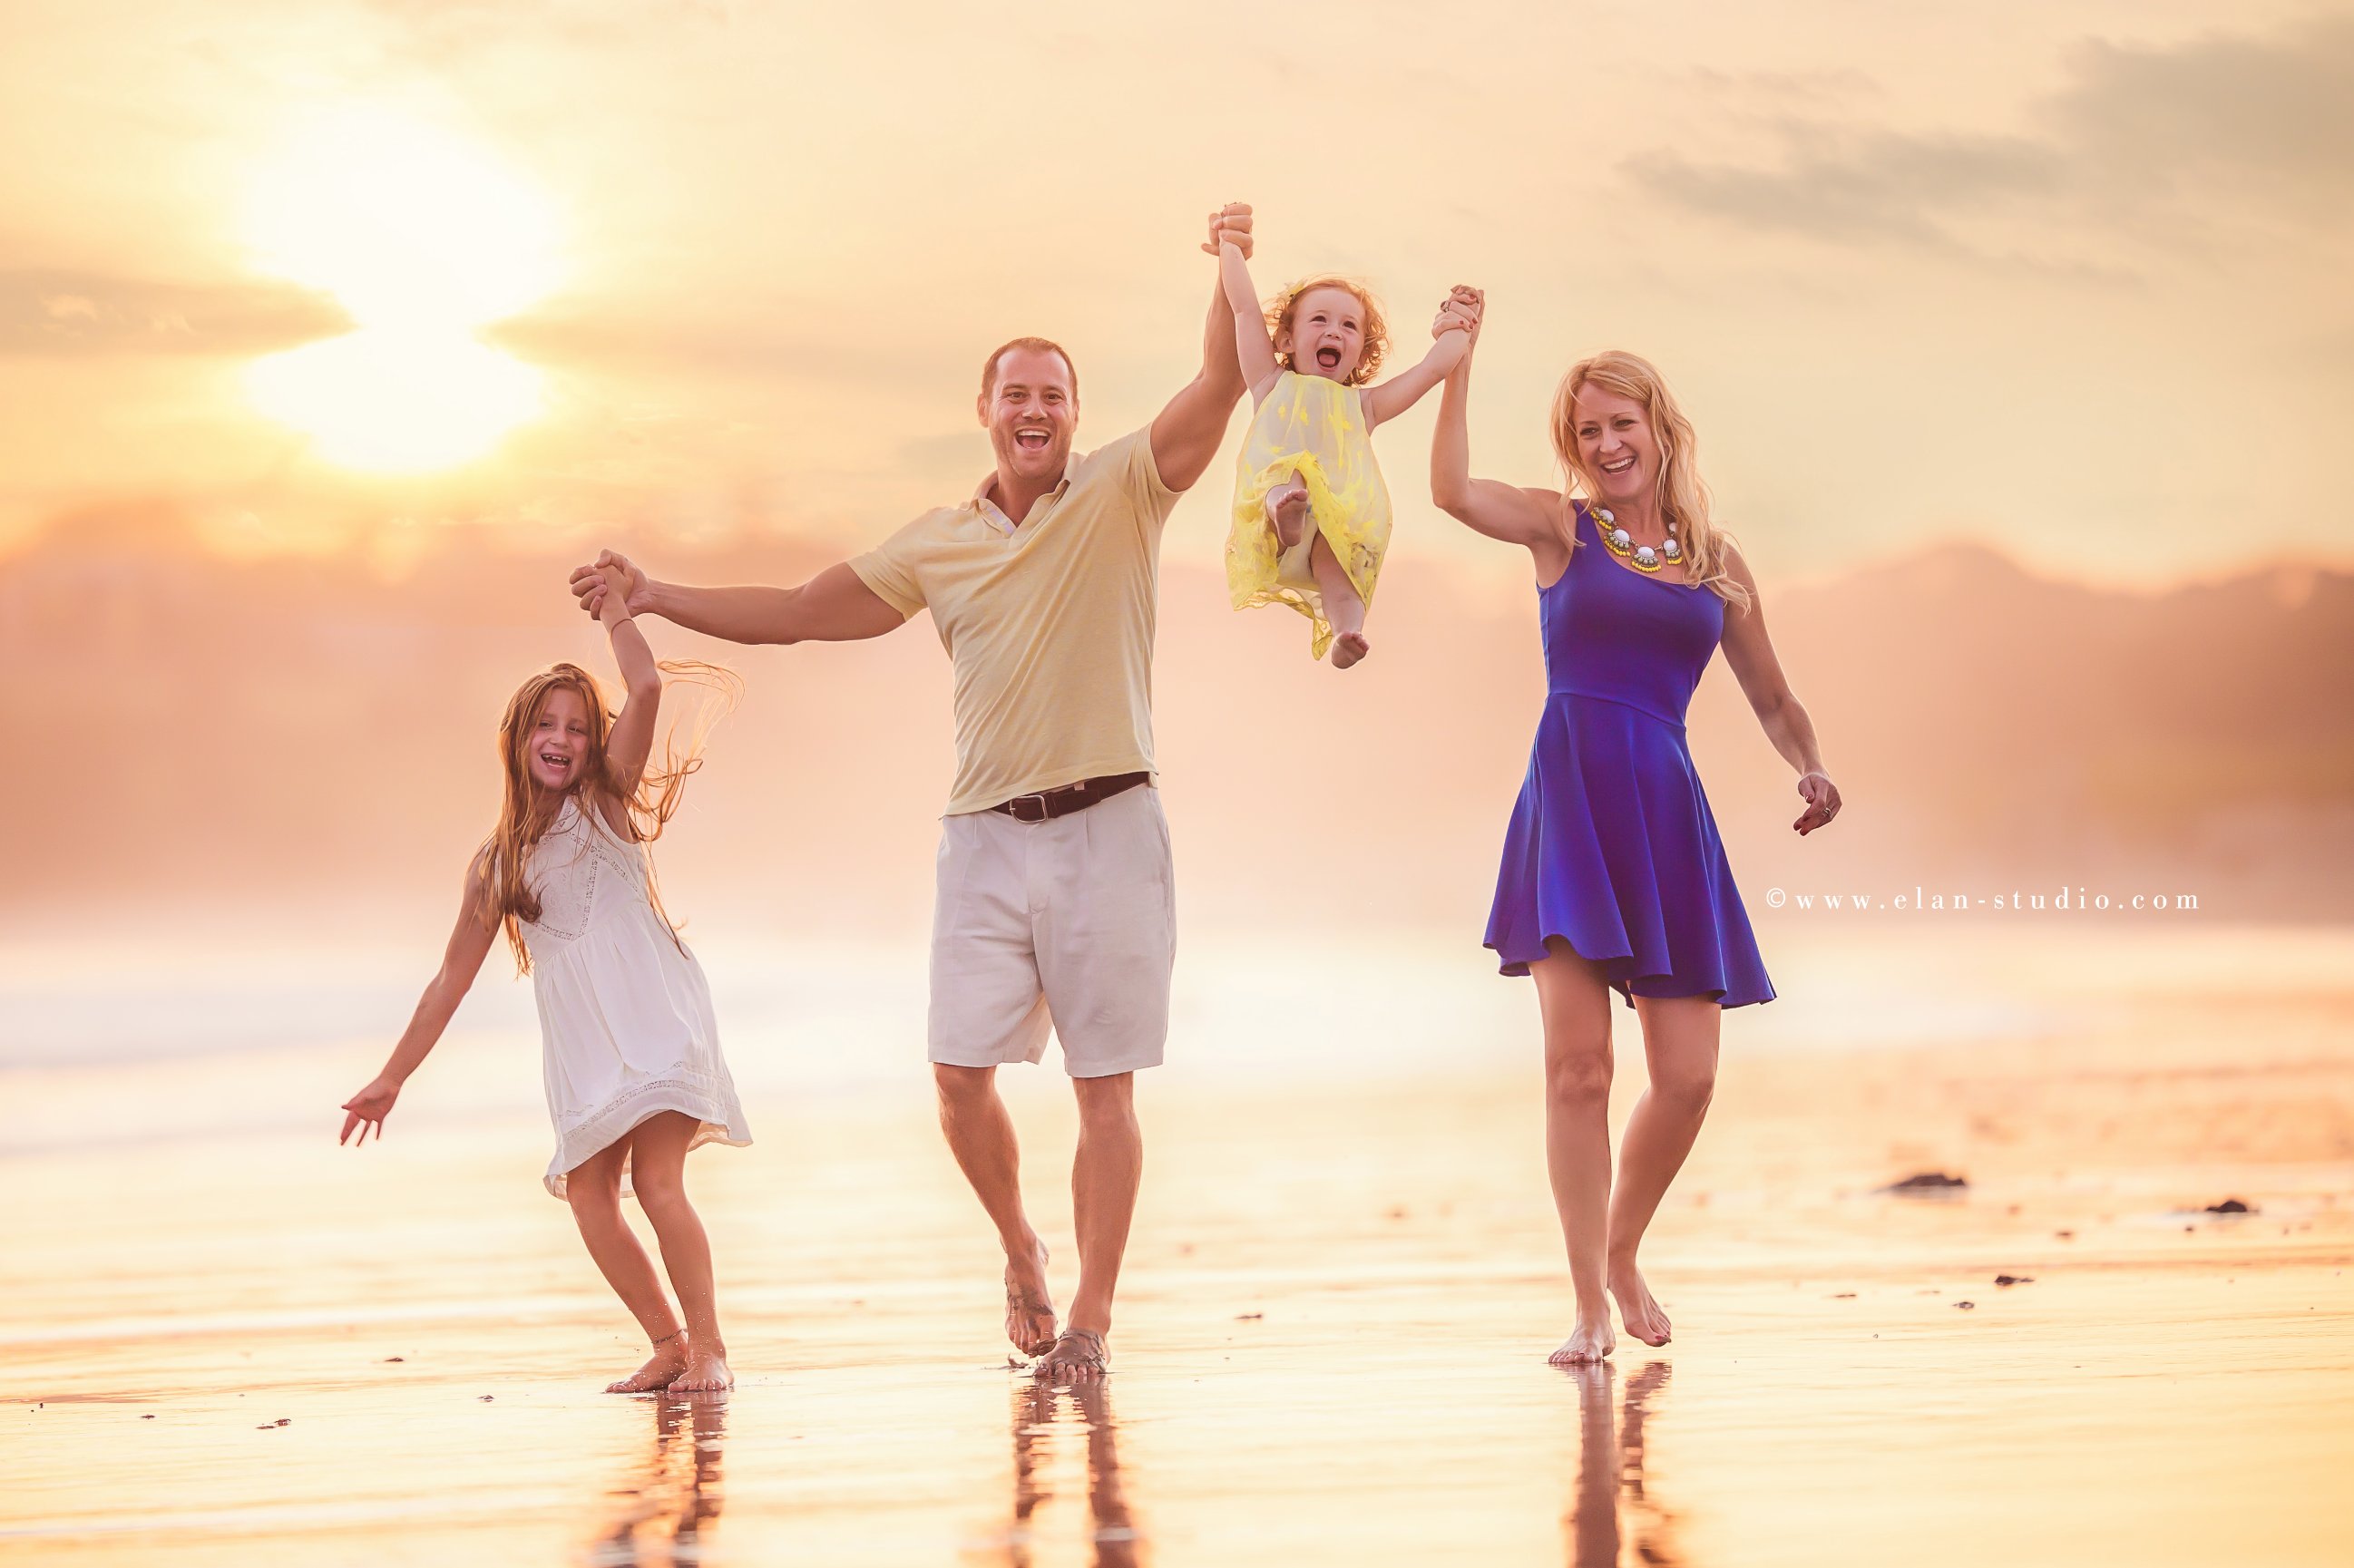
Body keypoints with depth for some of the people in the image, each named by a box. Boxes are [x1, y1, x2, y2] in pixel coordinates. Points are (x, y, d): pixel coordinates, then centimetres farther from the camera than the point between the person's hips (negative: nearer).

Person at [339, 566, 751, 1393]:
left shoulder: (606, 802, 6)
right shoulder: (497, 861, 15)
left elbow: (647, 688, -10)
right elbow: (453, 977, 21)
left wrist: (612, 607, 4)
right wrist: (393, 1078, 21)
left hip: (652, 1013, -4)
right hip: (577, 1038, 4)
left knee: (657, 1182, -16)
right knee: (589, 1197, -8)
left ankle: (709, 1346, -7)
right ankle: (668, 1343, 6)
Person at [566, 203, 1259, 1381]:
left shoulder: (1120, 492, 1)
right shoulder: (937, 544, 12)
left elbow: (1219, 389, -12)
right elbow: (801, 612, 18)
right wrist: (653, 598, 15)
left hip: (1107, 828, -3)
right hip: (986, 833, 3)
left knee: (1104, 1087, 0)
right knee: (961, 1074, -3)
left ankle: (1092, 1315, 7)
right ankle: (1019, 1252, 23)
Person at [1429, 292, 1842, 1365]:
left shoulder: (1716, 562, 14)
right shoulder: (1560, 527, 6)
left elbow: (1773, 701, 20)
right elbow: (1451, 490, -14)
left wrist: (1810, 768, 0)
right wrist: (1459, 357, -13)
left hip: (1668, 815, 3)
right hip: (1570, 803, -3)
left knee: (1687, 1078, -1)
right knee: (1577, 1063, -9)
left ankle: (1623, 1252, 26)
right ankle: (1589, 1305, 2)